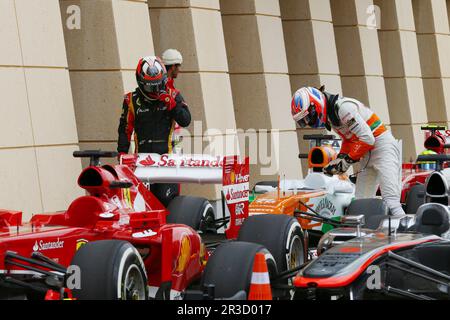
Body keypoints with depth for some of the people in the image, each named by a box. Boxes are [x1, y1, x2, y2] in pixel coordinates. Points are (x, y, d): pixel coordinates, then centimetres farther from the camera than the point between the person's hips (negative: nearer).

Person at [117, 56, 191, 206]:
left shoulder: (173, 95, 6)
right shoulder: (132, 100, 7)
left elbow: (185, 121, -2)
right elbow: (125, 129, 11)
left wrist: (170, 103, -12)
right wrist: (122, 153, 5)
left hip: (167, 155, -1)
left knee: (166, 197, -10)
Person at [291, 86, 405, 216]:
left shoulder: (343, 107, -20)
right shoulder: (330, 115, 10)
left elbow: (367, 139, -22)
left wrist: (348, 160, -14)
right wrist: (340, 158, 2)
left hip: (382, 145, -10)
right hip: (368, 154, 10)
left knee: (390, 201, -21)